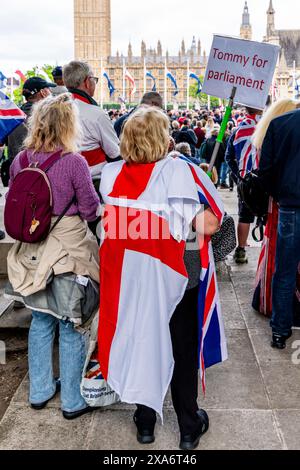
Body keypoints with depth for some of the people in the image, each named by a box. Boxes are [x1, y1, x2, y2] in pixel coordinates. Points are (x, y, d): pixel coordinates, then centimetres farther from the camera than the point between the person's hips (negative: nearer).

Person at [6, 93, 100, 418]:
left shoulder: (20, 160, -3)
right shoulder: (73, 162, -17)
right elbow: (91, 210, -10)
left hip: (32, 253, 5)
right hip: (67, 252, -5)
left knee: (41, 320, 20)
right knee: (71, 327, 8)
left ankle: (39, 391, 35)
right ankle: (73, 401, 22)